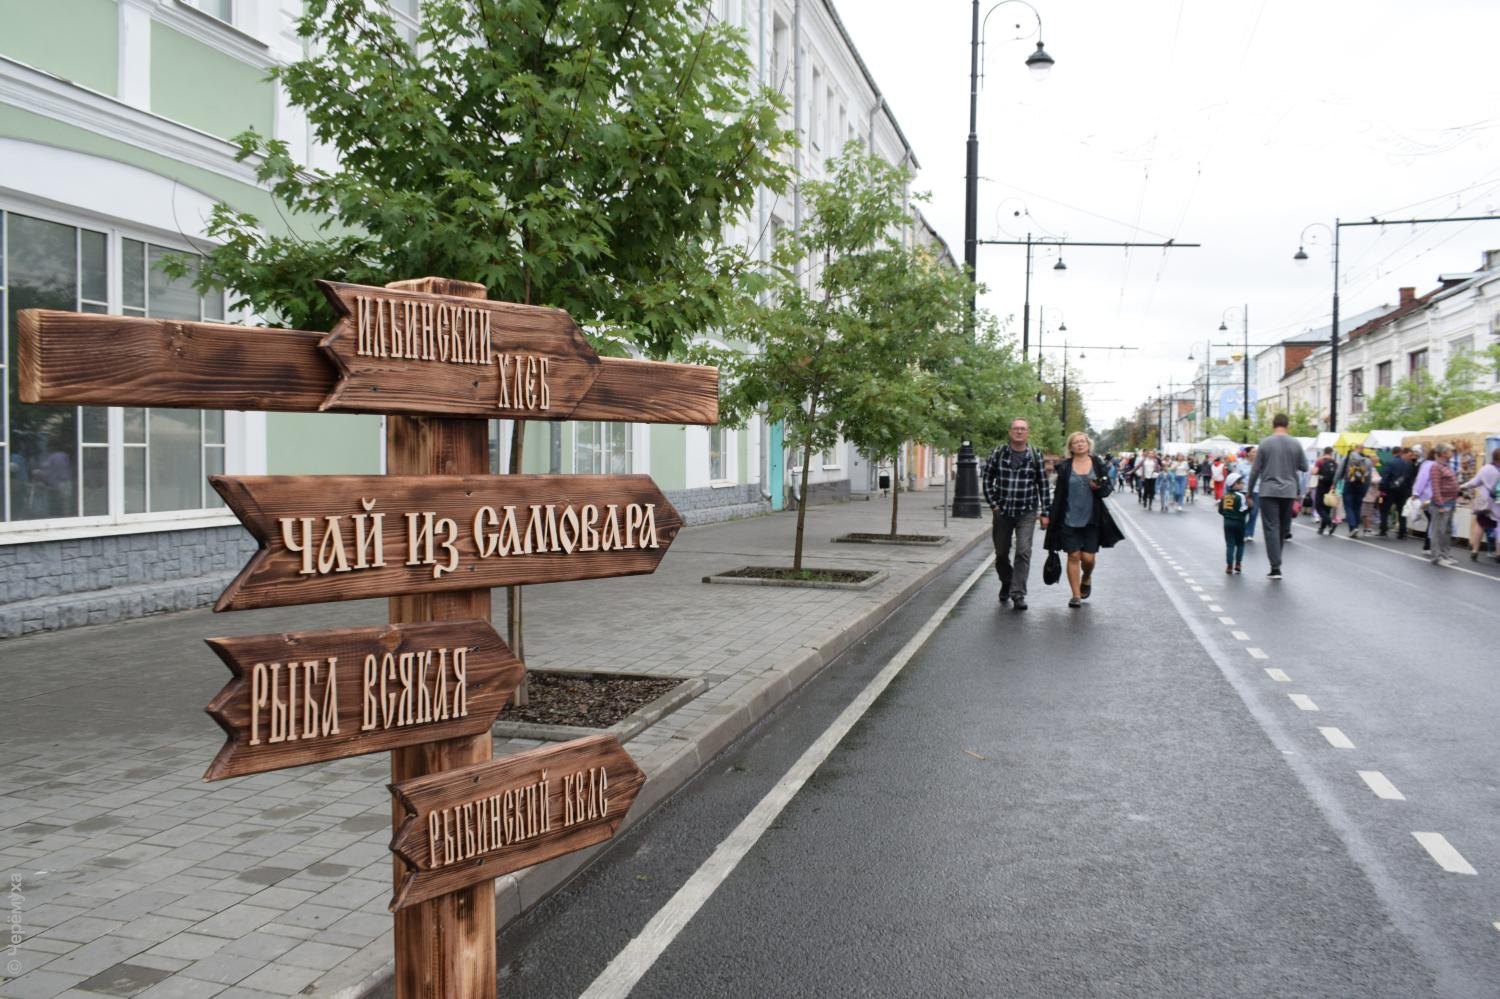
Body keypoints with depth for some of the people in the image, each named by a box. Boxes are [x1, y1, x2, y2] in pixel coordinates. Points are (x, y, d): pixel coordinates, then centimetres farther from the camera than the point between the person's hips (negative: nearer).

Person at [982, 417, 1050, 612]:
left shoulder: (1036, 456, 0)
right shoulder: (998, 453, 0)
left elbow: (1043, 485, 4)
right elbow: (987, 479, 7)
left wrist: (1044, 513, 2)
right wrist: (993, 504, 0)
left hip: (1026, 513, -1)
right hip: (1002, 511, 2)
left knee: (1023, 552, -13)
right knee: (1001, 553, 12)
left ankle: (1018, 594, -9)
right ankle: (1006, 583, 38)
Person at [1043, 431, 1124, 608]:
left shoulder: (1097, 465, 4)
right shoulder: (1065, 467, 2)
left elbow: (1107, 489, 7)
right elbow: (1058, 494, 3)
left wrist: (1098, 488, -16)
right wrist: (1053, 518, 1)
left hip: (1092, 519, 0)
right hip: (1069, 519, 0)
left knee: (1088, 557, 0)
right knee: (1073, 556, 0)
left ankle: (1086, 579, 33)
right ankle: (1076, 594, 9)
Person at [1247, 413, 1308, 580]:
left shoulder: (1265, 443, -3)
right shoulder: (1295, 444, 1)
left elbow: (1255, 470, -2)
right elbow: (1304, 467, 8)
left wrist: (1249, 493, 6)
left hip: (1268, 492, -2)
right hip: (1288, 492, 2)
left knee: (1272, 528, -4)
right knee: (1283, 528, 13)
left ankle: (1275, 567, -11)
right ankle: (1276, 561, 22)